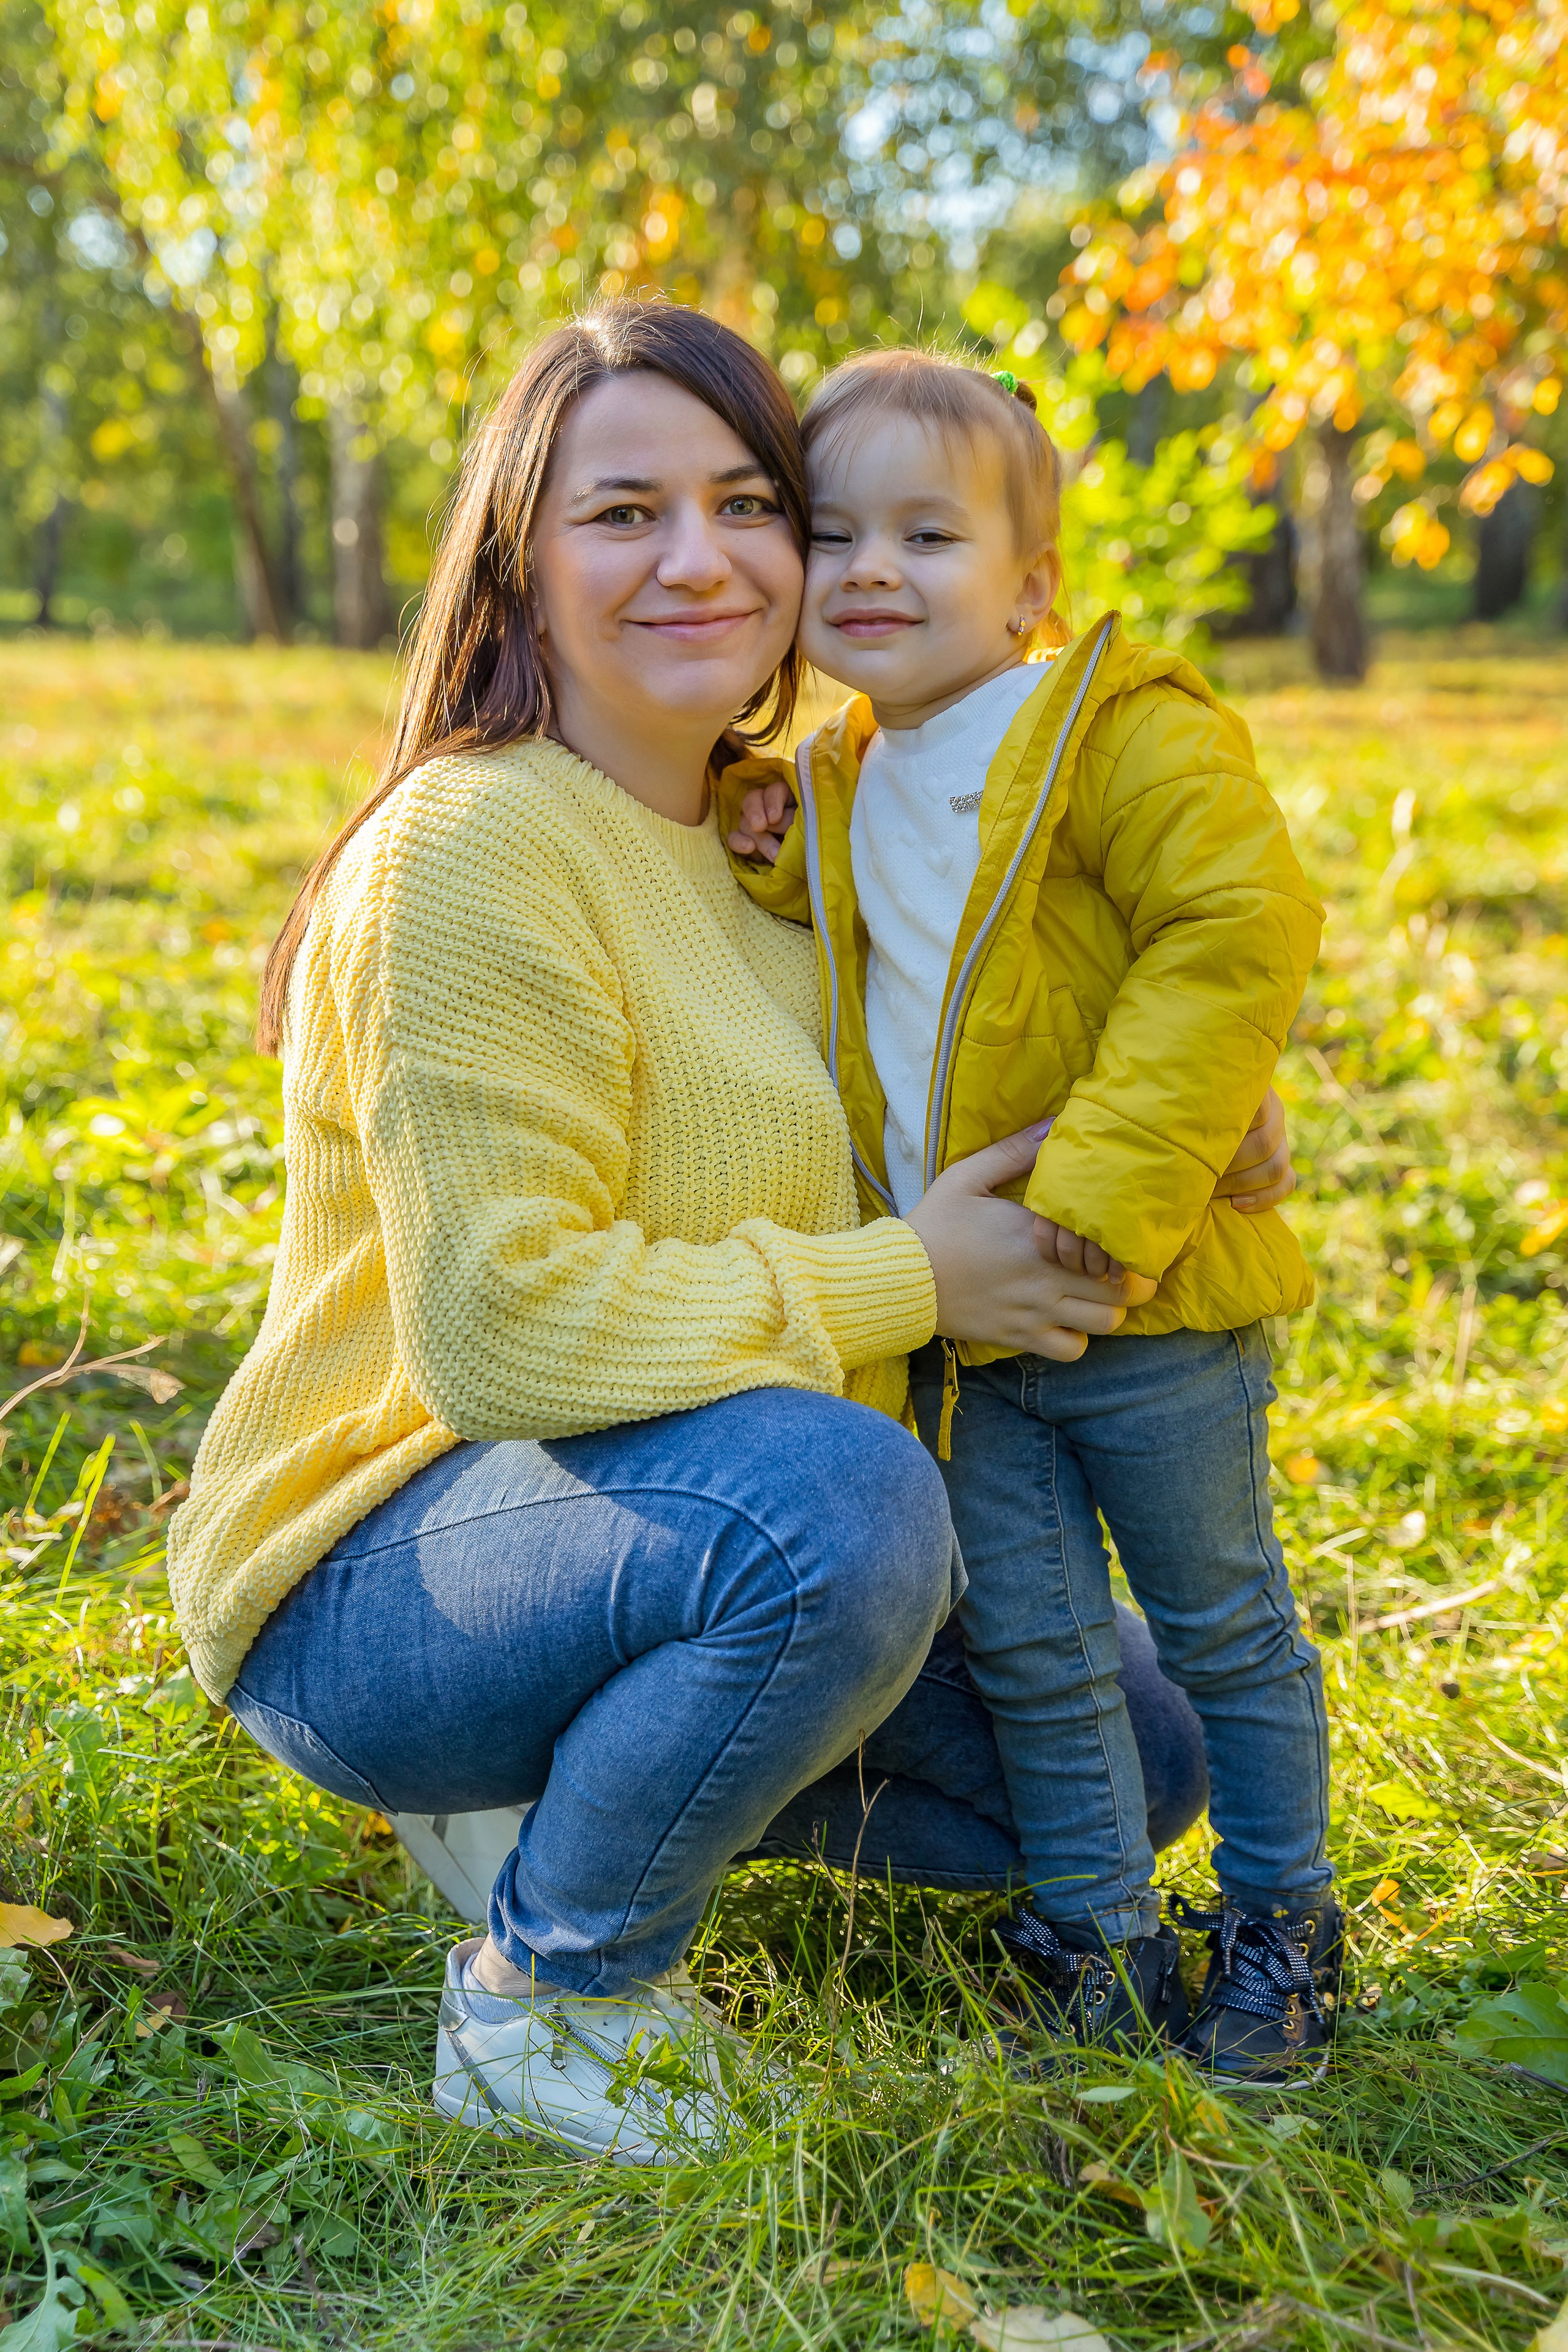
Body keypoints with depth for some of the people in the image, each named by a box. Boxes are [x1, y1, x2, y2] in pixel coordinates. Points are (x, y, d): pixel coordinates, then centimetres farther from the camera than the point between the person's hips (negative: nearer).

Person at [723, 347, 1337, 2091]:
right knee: (1024, 1644, 12)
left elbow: (1238, 937, -22)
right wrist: (770, 869, -1)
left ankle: (1278, 1928, 29)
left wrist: (1107, 1189, -28)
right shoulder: (829, 788, 10)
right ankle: (1098, 1944, 29)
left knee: (1219, 1624, 11)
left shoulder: (1133, 740, -13)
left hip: (1141, 1302, -5)